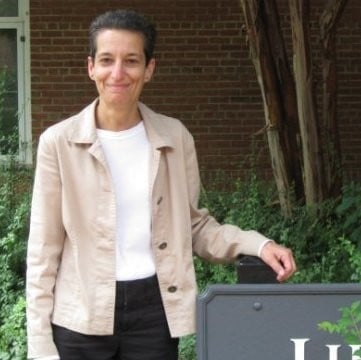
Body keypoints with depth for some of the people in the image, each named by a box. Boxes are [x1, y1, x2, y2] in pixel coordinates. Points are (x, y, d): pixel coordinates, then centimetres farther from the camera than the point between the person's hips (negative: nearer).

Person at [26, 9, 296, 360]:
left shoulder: (174, 137, 2)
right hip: (81, 319, -2)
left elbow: (194, 226, 11)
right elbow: (43, 252, -3)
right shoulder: (59, 142, -5)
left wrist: (258, 245, -5)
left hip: (154, 311, 2)